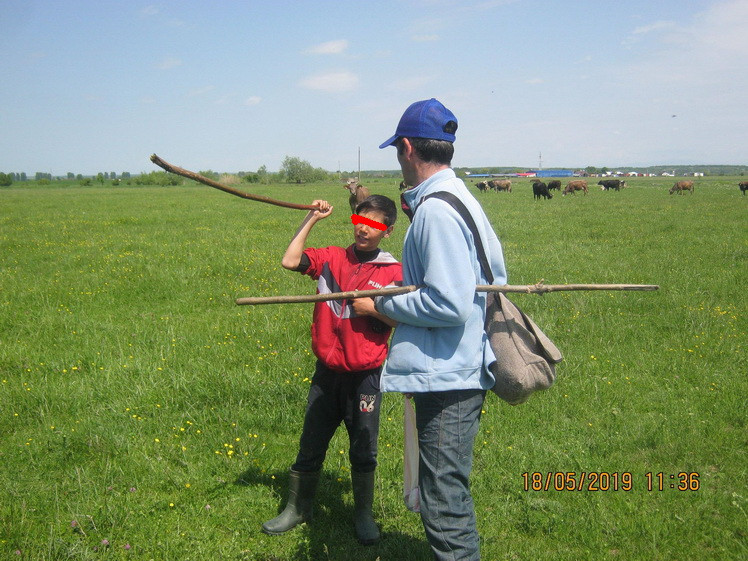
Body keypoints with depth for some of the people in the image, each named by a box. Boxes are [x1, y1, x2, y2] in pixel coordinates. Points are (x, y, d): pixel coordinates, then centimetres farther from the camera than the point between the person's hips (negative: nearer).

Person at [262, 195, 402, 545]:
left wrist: (374, 309, -19)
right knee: (310, 444, 12)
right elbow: (289, 261, -11)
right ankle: (297, 508, 30)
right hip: (327, 372, 2)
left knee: (363, 449, 10)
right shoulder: (332, 258, 2)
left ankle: (363, 513, 29)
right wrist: (312, 219, -6)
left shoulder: (393, 272, -3)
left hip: (365, 375, -2)